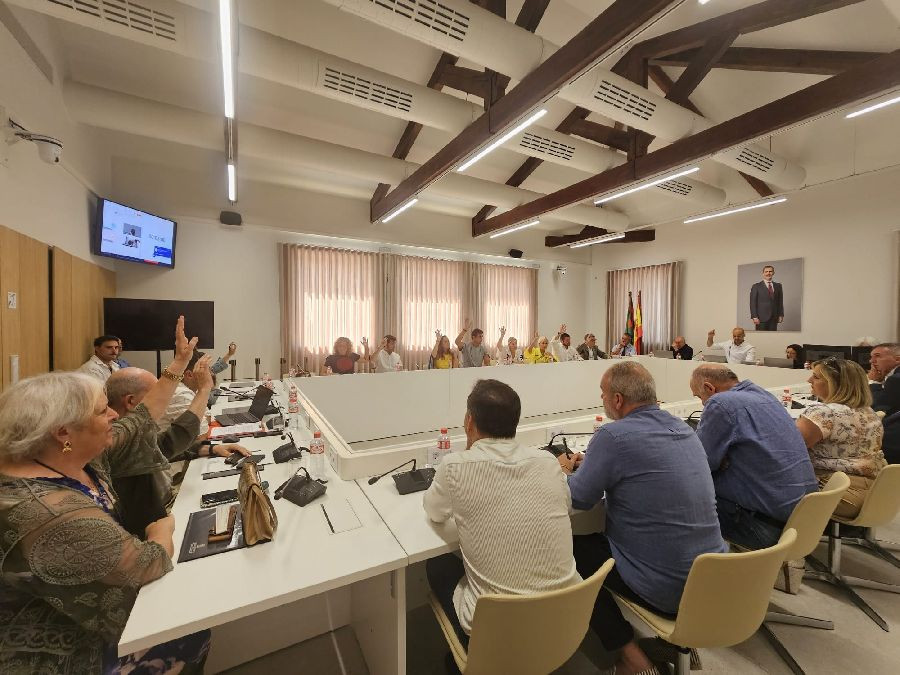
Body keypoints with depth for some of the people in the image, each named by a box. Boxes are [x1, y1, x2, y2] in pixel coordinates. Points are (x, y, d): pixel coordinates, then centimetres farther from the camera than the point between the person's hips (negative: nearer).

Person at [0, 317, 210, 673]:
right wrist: (163, 529, -9)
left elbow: (141, 422, 2)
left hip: (86, 605, 8)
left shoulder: (80, 456, -10)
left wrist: (179, 363, 2)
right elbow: (153, 564, -31)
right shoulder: (54, 514, -39)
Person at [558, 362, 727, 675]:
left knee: (572, 549, 9)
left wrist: (564, 471, 7)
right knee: (599, 537, 25)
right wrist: (591, 464, 17)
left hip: (666, 589, -8)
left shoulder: (612, 436, -23)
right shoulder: (682, 428, 2)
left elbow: (579, 499, -13)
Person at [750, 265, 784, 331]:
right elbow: (753, 303, -4)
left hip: (774, 318, 4)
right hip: (761, 318, -4)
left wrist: (781, 315, 7)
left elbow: (780, 301, 14)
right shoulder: (756, 286, 0)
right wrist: (754, 317, -12)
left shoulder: (778, 286, 13)